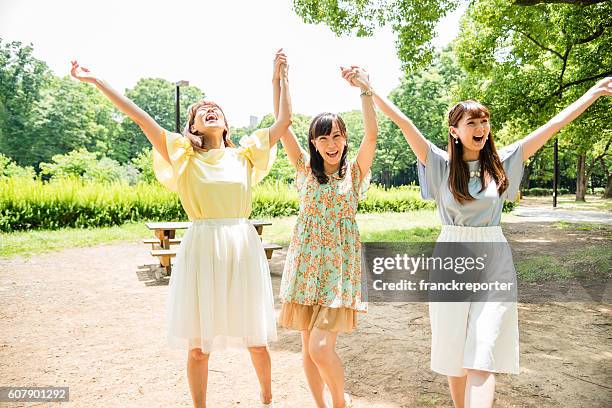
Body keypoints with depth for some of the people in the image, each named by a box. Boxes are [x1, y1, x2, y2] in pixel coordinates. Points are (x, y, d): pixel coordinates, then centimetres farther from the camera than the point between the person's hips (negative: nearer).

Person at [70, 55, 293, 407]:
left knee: (256, 339, 11)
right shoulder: (184, 157, 5)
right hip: (202, 249, -1)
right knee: (198, 345, 6)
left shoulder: (245, 155, 9)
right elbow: (140, 118, -1)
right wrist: (96, 80, -4)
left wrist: (281, 77, 15)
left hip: (244, 249, 1)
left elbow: (285, 120, 8)